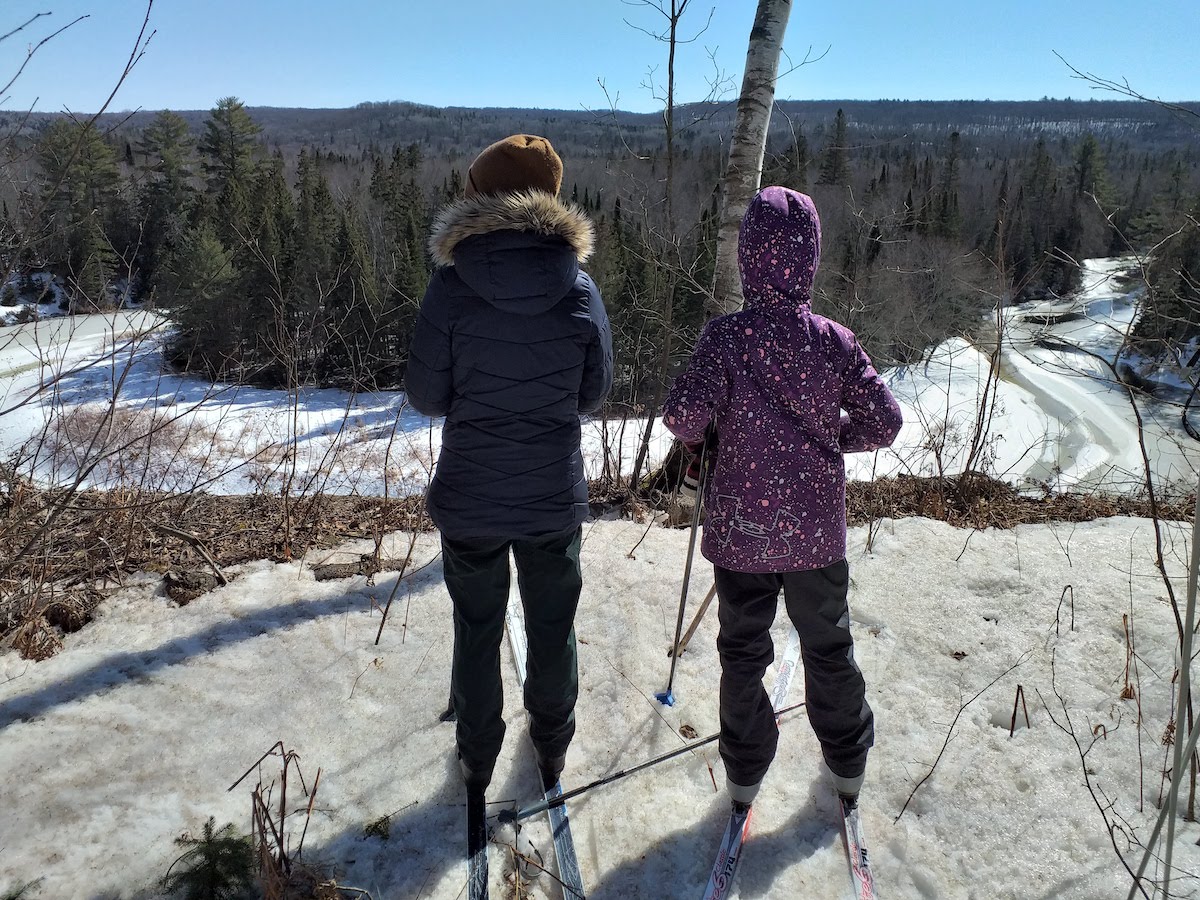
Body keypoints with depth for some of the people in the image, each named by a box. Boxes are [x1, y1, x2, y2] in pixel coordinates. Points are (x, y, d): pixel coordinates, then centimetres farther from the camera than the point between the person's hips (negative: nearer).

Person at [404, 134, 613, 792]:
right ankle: (551, 748, 40)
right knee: (553, 627, 20)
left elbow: (425, 397, -8)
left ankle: (477, 760, 35)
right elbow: (593, 393, 0)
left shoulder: (452, 284, -14)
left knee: (476, 632, 18)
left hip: (469, 497, -1)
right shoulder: (579, 287, -9)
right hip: (556, 496, 1)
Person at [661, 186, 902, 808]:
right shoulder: (835, 340, -8)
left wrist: (695, 431, -2)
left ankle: (744, 772, 31)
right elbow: (884, 423, -6)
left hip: (741, 527, -2)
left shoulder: (726, 335, -15)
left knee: (743, 650, 17)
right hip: (817, 527, 2)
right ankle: (847, 763, 39)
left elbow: (684, 413, -24)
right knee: (828, 645, 21)